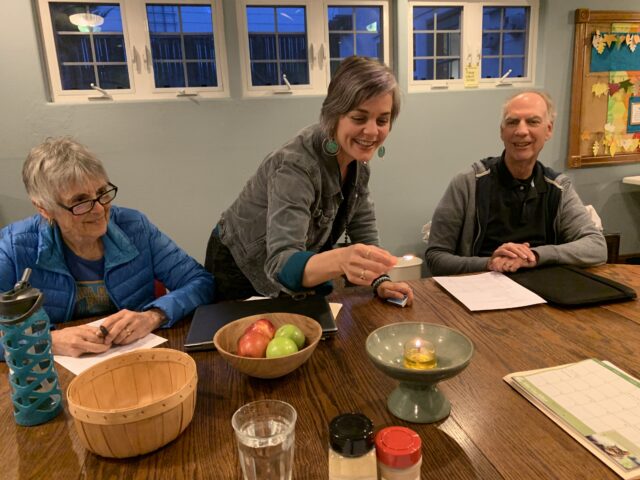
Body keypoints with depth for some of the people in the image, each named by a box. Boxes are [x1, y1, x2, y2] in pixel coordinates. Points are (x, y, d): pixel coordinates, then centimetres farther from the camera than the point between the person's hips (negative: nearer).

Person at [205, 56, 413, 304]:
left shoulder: (357, 154, -13)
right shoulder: (296, 165, -35)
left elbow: (363, 227, -5)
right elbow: (281, 263, -43)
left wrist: (380, 280, -18)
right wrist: (340, 260, -61)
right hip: (242, 272, -6)